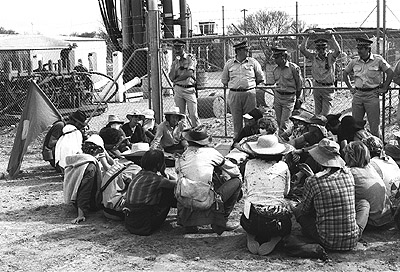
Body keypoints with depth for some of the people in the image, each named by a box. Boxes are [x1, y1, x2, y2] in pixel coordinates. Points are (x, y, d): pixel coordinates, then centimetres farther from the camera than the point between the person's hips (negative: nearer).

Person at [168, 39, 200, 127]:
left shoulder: (190, 58, 2)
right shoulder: (175, 62, 14)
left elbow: (189, 73, -11)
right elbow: (171, 77, 2)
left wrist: (176, 79, -2)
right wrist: (176, 63, -3)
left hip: (189, 89, -4)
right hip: (178, 89, 4)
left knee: (193, 115, -7)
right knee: (180, 115, 3)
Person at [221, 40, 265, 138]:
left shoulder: (253, 62, 5)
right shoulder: (229, 64, 7)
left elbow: (261, 78, 14)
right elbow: (224, 80, 17)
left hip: (250, 94, -1)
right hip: (234, 94, 1)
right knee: (236, 120, 4)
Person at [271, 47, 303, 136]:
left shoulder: (294, 68, -10)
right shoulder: (276, 70, 7)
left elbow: (299, 84, -1)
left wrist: (298, 99, 4)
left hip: (289, 98, -6)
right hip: (277, 96, 6)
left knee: (284, 123, -7)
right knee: (279, 121, 7)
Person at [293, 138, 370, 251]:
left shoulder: (313, 181, -12)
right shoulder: (348, 174, -3)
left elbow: (305, 209, 3)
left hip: (328, 243, -3)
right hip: (352, 241, 3)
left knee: (298, 211, 18)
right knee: (364, 203, 28)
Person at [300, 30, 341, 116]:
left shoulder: (330, 56, -8)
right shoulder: (313, 56, 0)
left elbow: (338, 50, -28)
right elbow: (302, 49, -10)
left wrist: (331, 36, -27)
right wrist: (308, 36, -15)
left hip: (328, 88, -3)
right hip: (317, 87, 3)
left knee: (325, 113, -1)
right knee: (317, 112, 10)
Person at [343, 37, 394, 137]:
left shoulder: (378, 60, -5)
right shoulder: (354, 61, 5)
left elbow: (390, 73, 0)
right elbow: (345, 73, 20)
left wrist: (384, 88, -2)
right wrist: (350, 87, 14)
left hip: (372, 95, -4)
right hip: (358, 94, 4)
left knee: (374, 124, 0)